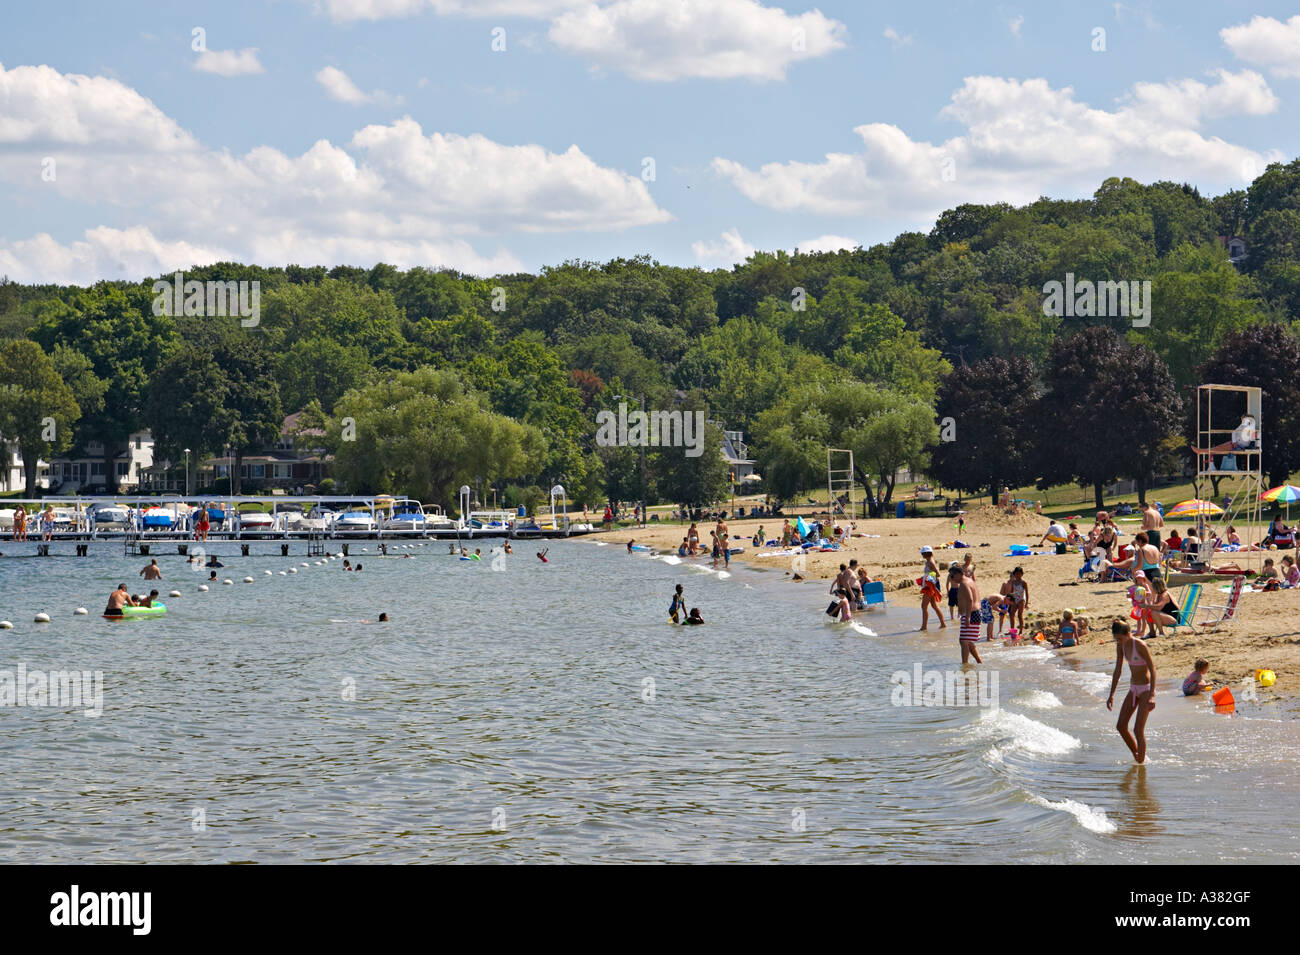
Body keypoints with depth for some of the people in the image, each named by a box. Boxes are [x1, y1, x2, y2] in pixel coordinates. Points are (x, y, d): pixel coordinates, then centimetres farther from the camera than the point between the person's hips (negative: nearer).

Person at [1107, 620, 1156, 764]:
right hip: (1133, 688, 8)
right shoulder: (1121, 645, 1)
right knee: (1121, 726, 5)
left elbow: (1153, 670, -21)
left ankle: (1142, 761, 0)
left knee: (1138, 729, -11)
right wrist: (1111, 695, 9)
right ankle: (1137, 756, 22)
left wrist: (1152, 696, -27)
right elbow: (1118, 671, 9)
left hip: (1146, 688, -8)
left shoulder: (1140, 646, -22)